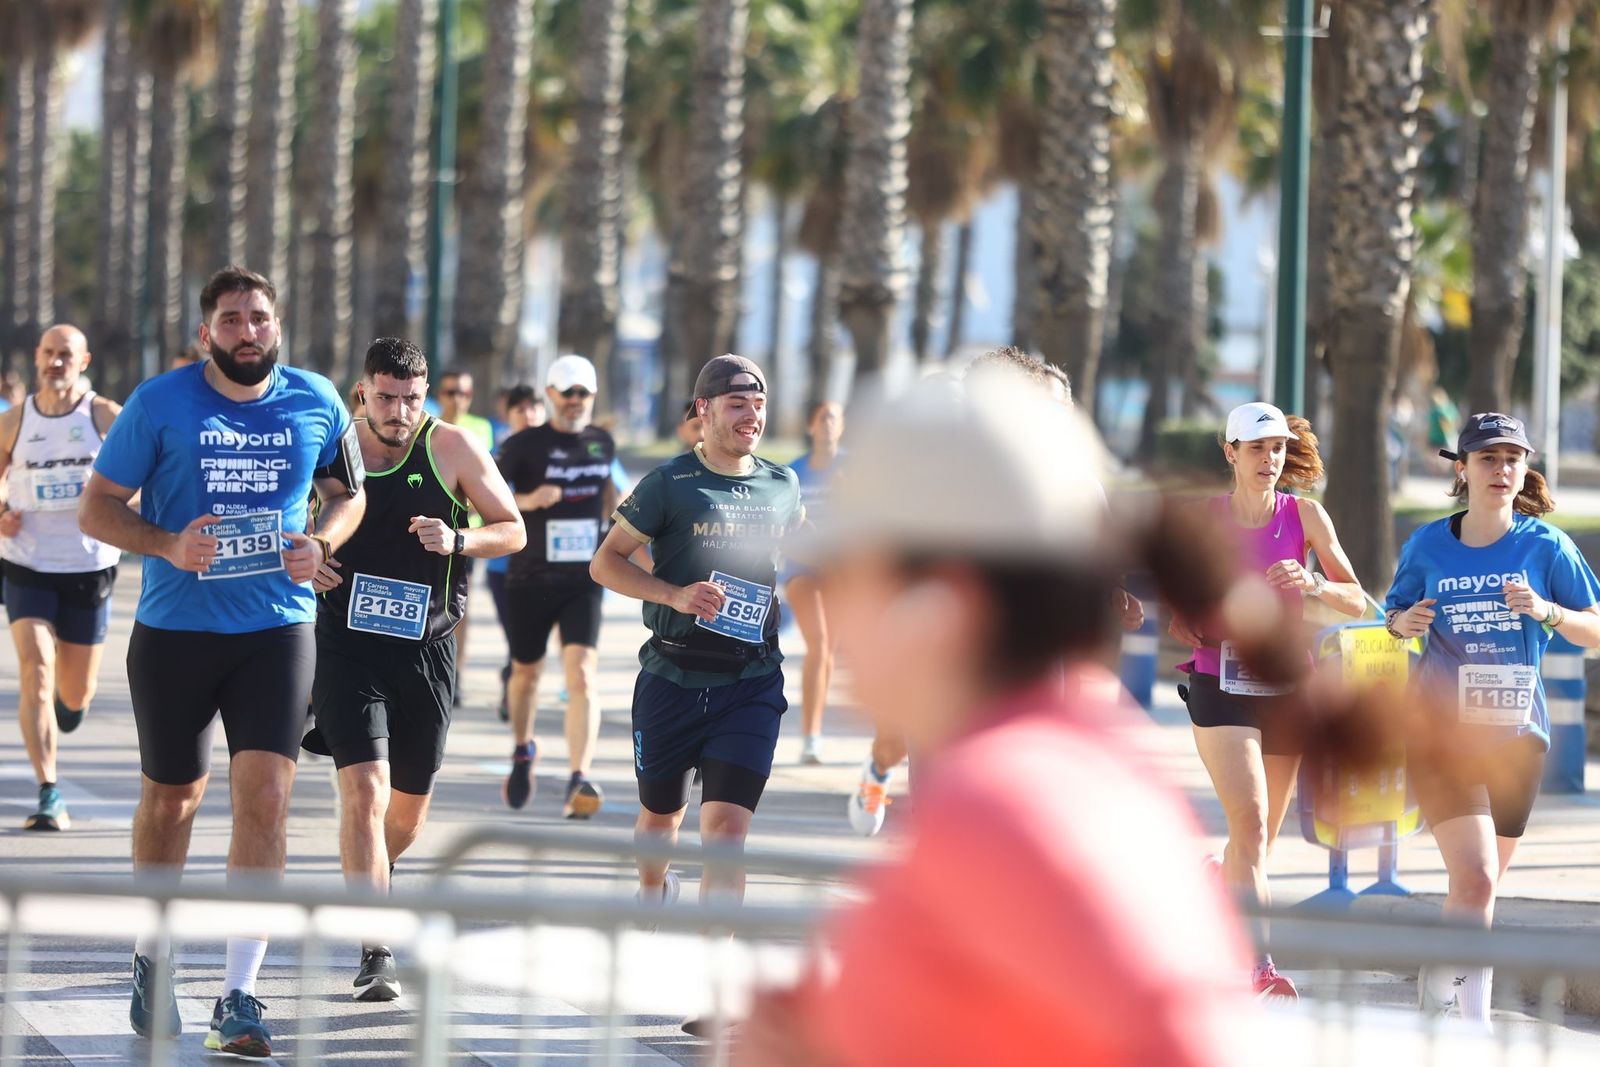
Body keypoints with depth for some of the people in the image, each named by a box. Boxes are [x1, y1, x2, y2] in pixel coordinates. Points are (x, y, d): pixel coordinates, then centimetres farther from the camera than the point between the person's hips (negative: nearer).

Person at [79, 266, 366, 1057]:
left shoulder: (316, 402, 0)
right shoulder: (160, 403, -6)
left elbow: (347, 494, 15)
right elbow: (97, 509, -2)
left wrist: (321, 541, -7)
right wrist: (168, 545, -20)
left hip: (277, 628, 1)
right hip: (174, 629, 0)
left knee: (265, 798, -12)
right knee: (171, 797, 13)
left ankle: (237, 999, -9)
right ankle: (152, 956, 38)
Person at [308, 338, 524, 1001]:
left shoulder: (451, 449, -2)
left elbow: (513, 531, 2)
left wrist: (458, 541, -17)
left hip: (426, 649, 2)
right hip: (347, 646, -2)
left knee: (408, 811, 13)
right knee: (364, 791, -19)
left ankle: (367, 884, 46)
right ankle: (376, 953, -19)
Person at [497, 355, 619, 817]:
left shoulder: (602, 443, 7)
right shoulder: (525, 445, -6)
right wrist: (527, 501, -26)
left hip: (583, 583, 1)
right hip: (529, 582, -1)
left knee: (582, 675, -16)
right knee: (526, 674, 14)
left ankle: (578, 781, -23)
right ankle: (523, 750, 44)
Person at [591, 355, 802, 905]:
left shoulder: (782, 485, 8)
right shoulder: (670, 483, -5)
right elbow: (605, 563, -4)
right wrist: (675, 595, -17)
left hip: (753, 682, 1)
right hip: (673, 676, -1)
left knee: (727, 827, -13)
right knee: (660, 814, 16)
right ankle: (652, 894, 48)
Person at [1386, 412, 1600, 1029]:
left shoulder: (1546, 547, -1)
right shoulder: (1427, 546, 0)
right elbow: (1394, 615, 14)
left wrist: (1544, 610, -17)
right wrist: (1405, 622, -9)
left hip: (1516, 733, 2)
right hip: (1443, 729, -2)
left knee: (1479, 884, 12)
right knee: (1475, 879, -17)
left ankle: (1437, 992, 35)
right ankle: (1471, 1023, -13)